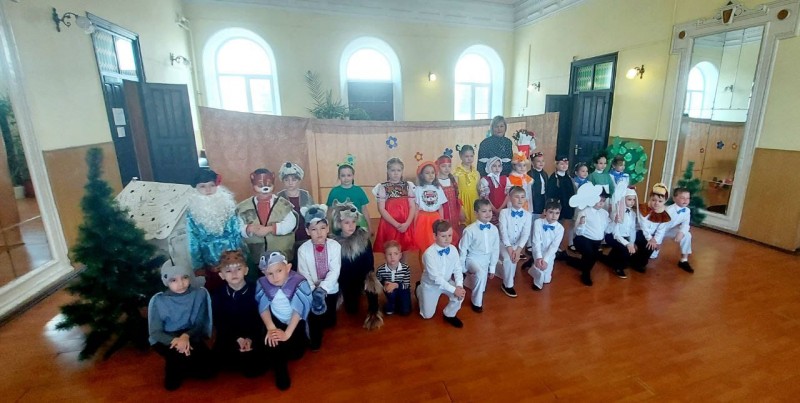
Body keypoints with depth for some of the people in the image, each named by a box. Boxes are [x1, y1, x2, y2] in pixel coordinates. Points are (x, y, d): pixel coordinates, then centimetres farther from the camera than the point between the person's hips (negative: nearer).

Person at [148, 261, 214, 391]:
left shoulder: (199, 293, -12)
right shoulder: (159, 301, -12)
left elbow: (200, 324, -9)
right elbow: (155, 332, -13)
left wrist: (186, 336, -29)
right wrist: (175, 340, -32)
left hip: (191, 337, 1)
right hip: (167, 339, -1)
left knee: (206, 371, -13)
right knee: (179, 352, -34)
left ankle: (180, 367, 17)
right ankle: (175, 370, 1)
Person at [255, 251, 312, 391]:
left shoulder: (299, 282, -24)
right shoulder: (262, 283, -13)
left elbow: (299, 310, -24)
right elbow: (263, 307, -11)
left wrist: (287, 333, -29)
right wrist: (271, 328, -25)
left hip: (296, 322, -2)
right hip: (276, 320, 2)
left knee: (296, 353, -16)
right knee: (270, 345, -22)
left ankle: (280, 356, 23)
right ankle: (280, 370, 10)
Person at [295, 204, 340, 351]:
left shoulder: (335, 245, -15)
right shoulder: (303, 249, -13)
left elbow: (335, 271, -18)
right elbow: (304, 275, -12)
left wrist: (322, 289, -29)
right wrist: (314, 291, -23)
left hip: (330, 289, 1)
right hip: (312, 291, -1)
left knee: (330, 321, 15)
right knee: (314, 317, 5)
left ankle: (325, 322, 48)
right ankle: (315, 341, 32)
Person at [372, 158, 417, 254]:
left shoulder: (408, 186, 6)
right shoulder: (382, 187, -2)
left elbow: (412, 207, 2)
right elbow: (381, 209, -7)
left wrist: (407, 223, -12)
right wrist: (396, 224, -14)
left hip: (405, 226, 2)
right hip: (389, 225, -2)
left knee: (405, 250, 6)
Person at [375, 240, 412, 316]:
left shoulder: (405, 268, -25)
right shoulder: (381, 269, -24)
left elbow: (407, 285, -18)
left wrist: (396, 285, -35)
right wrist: (384, 283, -28)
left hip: (403, 290, 0)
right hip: (391, 293, 1)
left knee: (405, 311, -12)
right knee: (389, 288, -33)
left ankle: (397, 303, 22)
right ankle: (391, 305, -2)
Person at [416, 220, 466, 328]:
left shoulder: (453, 250, -16)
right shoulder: (429, 253, -32)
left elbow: (458, 269, -10)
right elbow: (435, 277, -31)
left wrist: (459, 285, -28)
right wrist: (453, 289, -33)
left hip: (447, 282, 4)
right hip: (431, 284, -3)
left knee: (460, 294, -26)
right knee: (427, 315, 9)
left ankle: (449, 315, 6)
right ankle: (420, 289, 36)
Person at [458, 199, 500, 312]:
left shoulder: (494, 229, -7)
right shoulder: (470, 230, -19)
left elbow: (495, 249, 2)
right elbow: (463, 249, -10)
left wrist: (492, 268, 5)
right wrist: (462, 269, -4)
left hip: (487, 259, 5)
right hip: (473, 258, -5)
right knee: (481, 273, -31)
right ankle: (476, 302, -10)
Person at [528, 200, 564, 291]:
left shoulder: (560, 228, -14)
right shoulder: (538, 222, -20)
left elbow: (554, 246, -19)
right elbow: (536, 241, -23)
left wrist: (545, 259, -30)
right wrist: (539, 257, -34)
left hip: (549, 254, 2)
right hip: (538, 252, -2)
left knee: (546, 279, 9)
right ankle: (538, 283, 17)